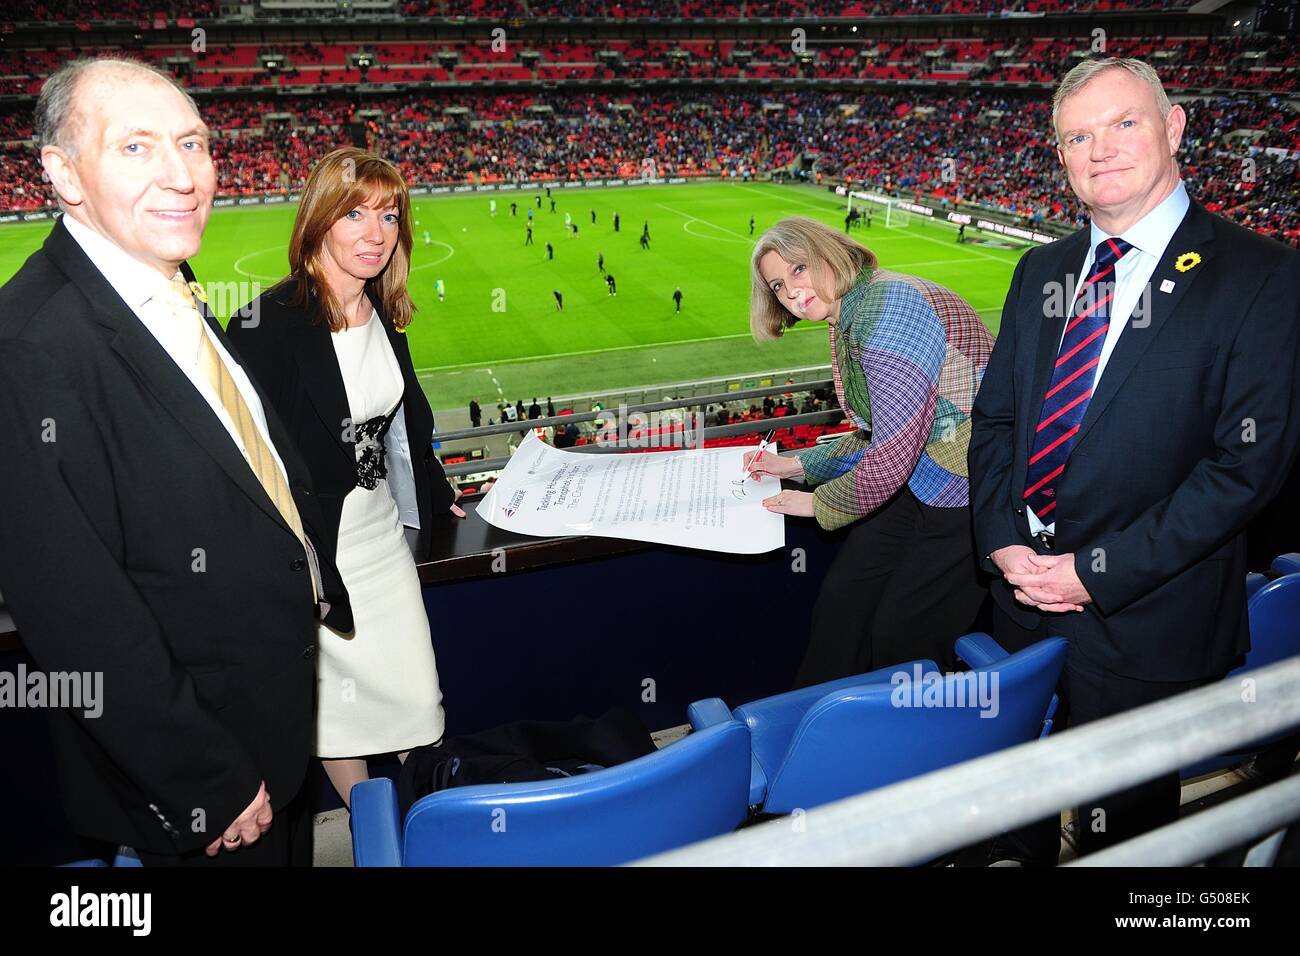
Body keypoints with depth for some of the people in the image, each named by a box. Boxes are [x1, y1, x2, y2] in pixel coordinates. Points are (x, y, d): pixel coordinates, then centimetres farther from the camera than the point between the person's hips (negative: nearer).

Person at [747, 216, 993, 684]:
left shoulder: (888, 304, -22)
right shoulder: (846, 324, 10)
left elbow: (892, 455, -24)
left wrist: (821, 504, -9)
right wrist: (798, 465, 15)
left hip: (968, 496, -9)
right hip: (918, 483, 9)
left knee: (899, 637, -1)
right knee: (839, 601, 8)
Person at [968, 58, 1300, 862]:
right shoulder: (1042, 271, 7)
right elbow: (994, 417, 8)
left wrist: (1099, 571, -19)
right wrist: (1003, 540, -7)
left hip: (1146, 620, -5)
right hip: (1023, 590, 5)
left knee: (1125, 820, 16)